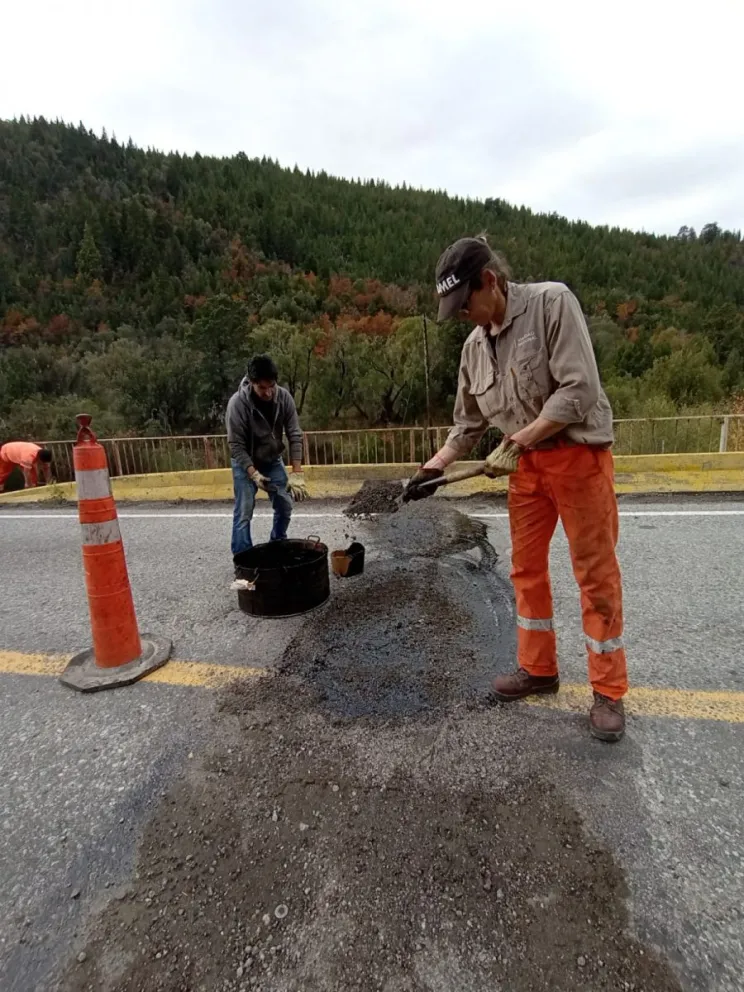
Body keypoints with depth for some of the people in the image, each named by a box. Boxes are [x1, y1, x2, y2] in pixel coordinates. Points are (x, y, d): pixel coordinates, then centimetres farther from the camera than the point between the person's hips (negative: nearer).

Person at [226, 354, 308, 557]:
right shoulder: (237, 403, -27)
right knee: (244, 514, -6)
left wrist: (297, 473, -23)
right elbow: (236, 445, -22)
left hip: (273, 460, 4)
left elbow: (295, 435, -16)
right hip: (245, 463, -4)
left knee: (285, 507, 5)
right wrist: (254, 474, -32)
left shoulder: (284, 397, -18)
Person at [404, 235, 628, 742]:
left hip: (579, 454, -6)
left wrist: (517, 440, -20)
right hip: (528, 463, 6)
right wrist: (435, 466, 5)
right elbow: (470, 422, 13)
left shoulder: (552, 301, -13)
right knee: (527, 568, 10)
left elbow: (579, 391, -20)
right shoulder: (475, 345, 6)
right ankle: (538, 668, 27)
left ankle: (609, 691, 17)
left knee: (596, 573, 1)